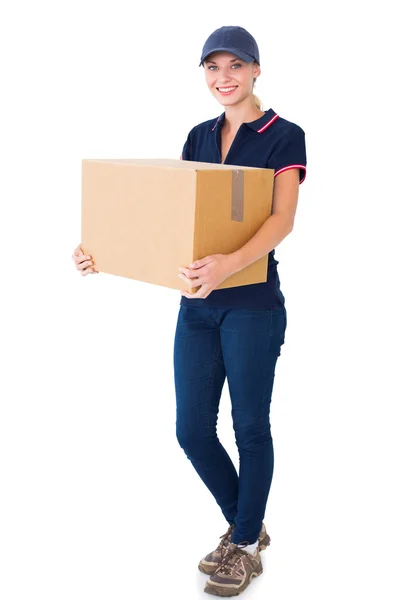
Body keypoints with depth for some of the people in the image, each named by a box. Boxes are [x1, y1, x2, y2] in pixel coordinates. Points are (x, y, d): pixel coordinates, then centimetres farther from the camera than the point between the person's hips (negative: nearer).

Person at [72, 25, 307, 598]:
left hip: (252, 305, -6)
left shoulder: (284, 136, -6)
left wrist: (228, 264, -39)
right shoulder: (199, 137, 13)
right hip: (197, 306, 6)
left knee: (250, 425, 5)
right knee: (192, 429, 8)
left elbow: (282, 218, -20)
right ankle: (245, 527, 32)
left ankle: (246, 546, 26)